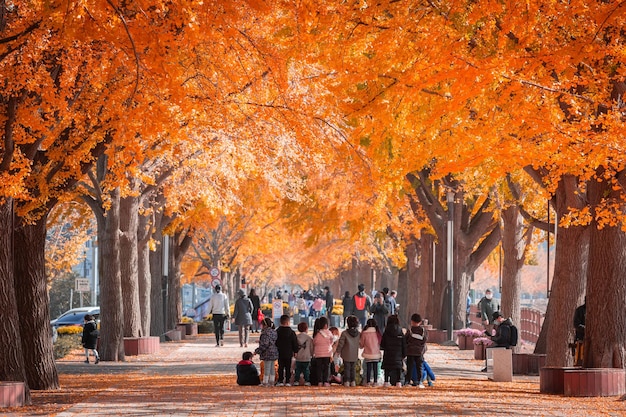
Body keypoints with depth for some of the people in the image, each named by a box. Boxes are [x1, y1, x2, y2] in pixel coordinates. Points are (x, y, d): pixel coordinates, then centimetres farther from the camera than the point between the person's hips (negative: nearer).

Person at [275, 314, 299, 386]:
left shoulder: (277, 332, -2)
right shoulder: (291, 332, -7)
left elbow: (275, 343, 3)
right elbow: (295, 343, -3)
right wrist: (296, 351, 8)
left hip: (280, 353, 1)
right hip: (289, 353, -1)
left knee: (280, 367, 6)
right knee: (288, 368, 4)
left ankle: (280, 381, 1)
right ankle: (287, 381, 1)